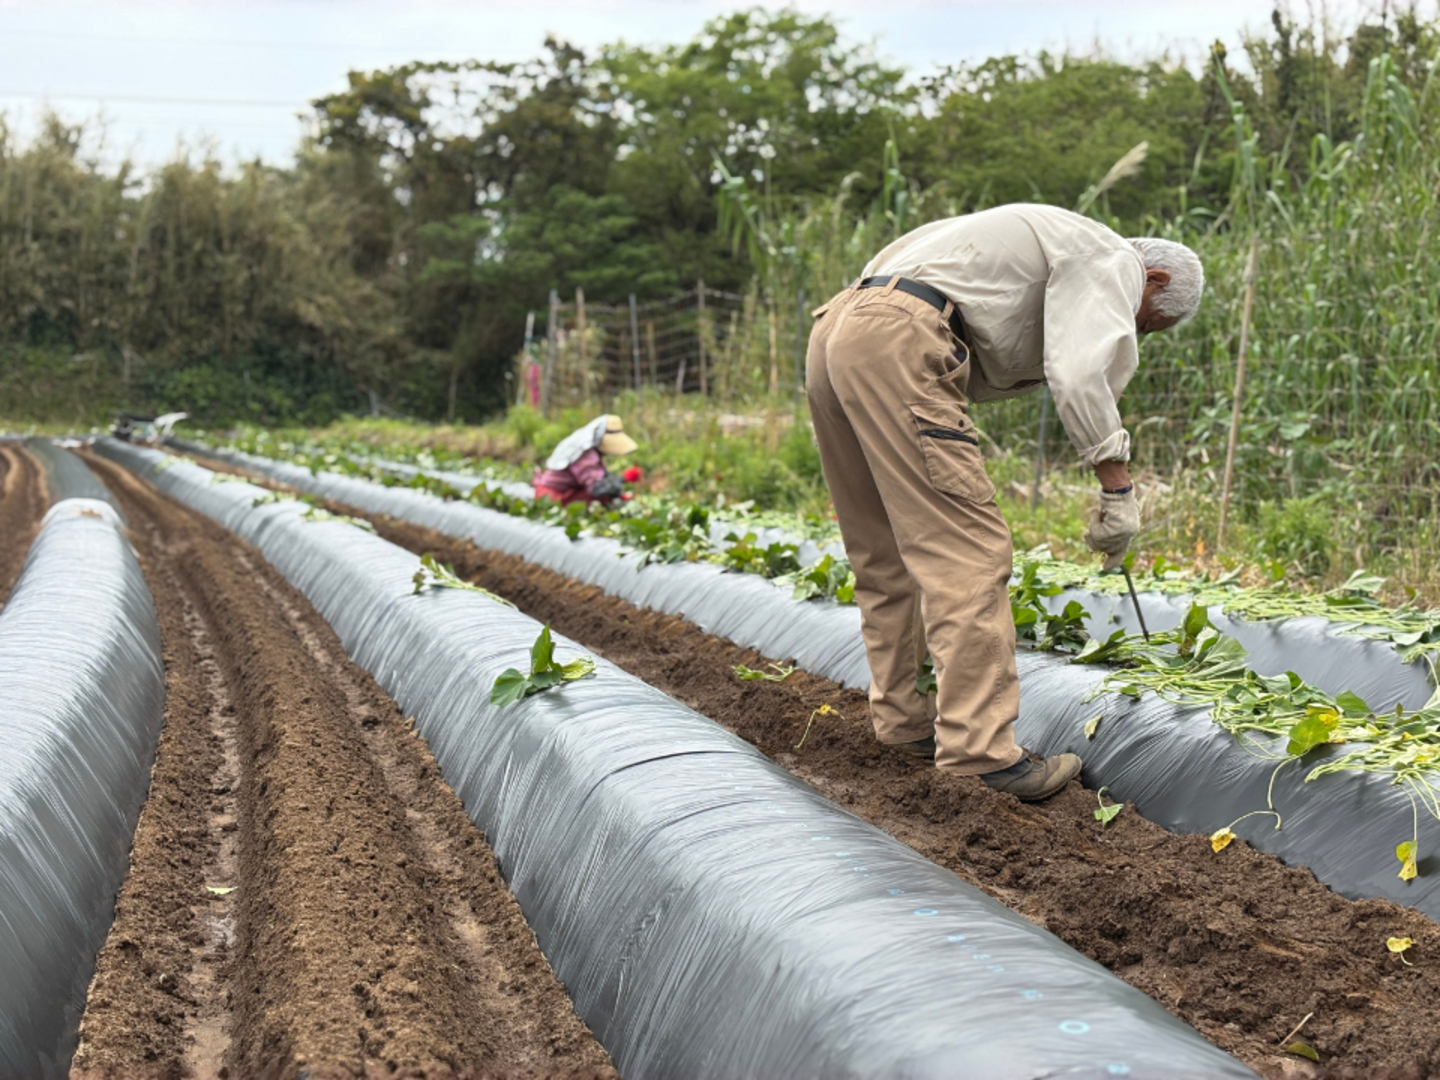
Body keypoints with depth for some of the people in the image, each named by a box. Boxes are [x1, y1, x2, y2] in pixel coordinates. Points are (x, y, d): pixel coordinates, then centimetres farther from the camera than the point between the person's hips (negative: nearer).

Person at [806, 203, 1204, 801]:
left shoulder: (1053, 248, 34)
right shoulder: (1112, 261, 5)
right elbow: (1079, 375, -12)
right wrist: (1118, 487, -8)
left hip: (834, 334, 11)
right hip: (895, 339, -11)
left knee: (887, 553, 16)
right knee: (968, 548, -12)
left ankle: (903, 718, 23)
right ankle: (982, 750, -15)